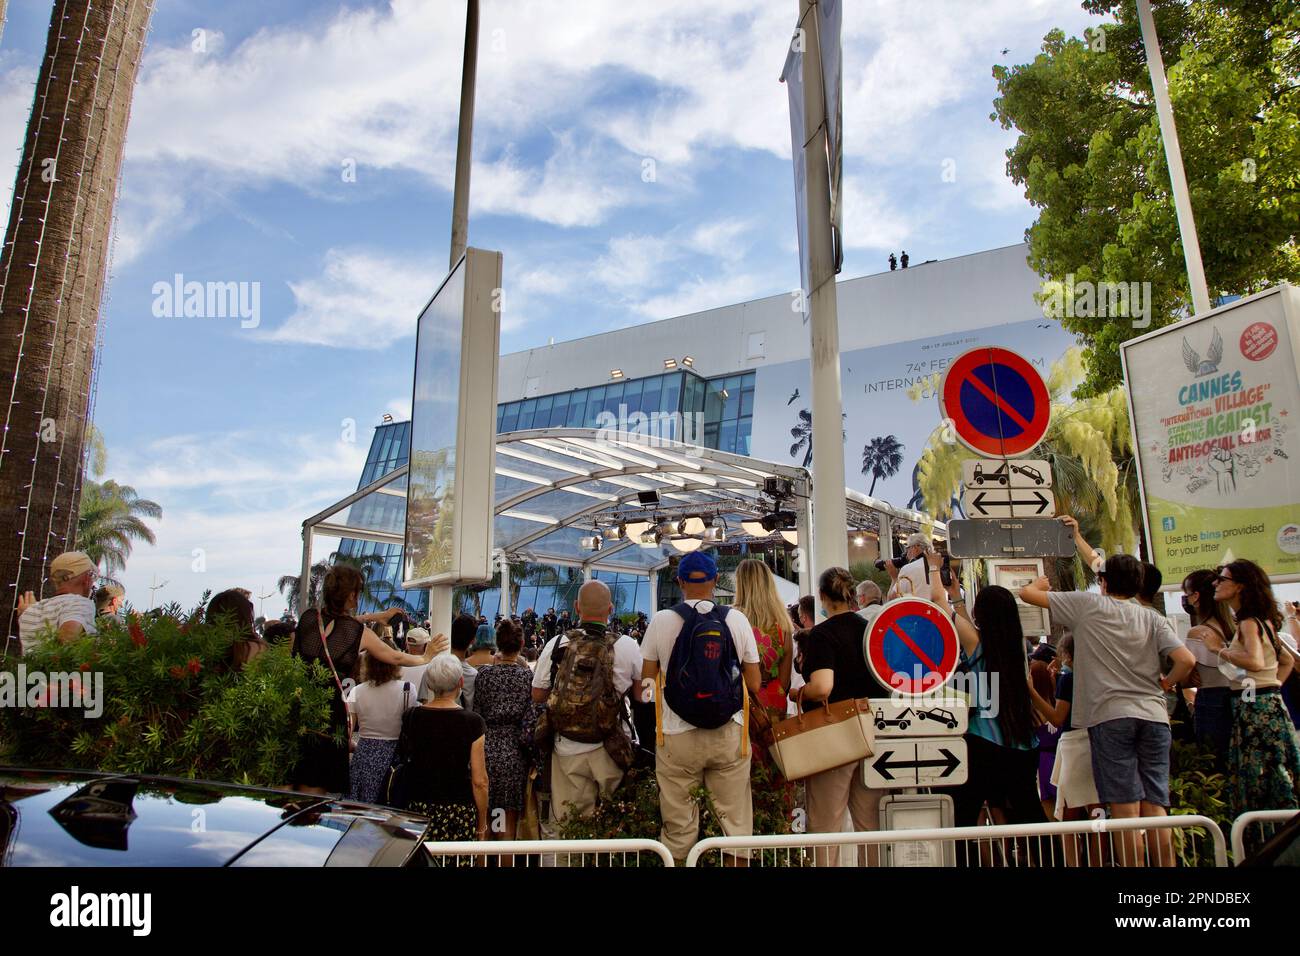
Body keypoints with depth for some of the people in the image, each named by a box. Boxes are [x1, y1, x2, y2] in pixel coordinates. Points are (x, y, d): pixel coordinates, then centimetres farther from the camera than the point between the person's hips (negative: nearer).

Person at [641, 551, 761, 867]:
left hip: (677, 736, -1)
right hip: (729, 735, 1)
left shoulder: (661, 621, -6)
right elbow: (754, 685, 0)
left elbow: (647, 681, 1)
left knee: (679, 828, 11)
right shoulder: (737, 619, -4)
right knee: (735, 821, 13)